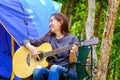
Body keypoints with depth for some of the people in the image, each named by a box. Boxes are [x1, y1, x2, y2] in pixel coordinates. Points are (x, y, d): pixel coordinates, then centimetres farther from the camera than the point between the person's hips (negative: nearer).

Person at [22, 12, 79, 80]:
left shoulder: (72, 38, 2)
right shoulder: (48, 38, 12)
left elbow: (72, 62, -3)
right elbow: (26, 41, 17)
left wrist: (72, 53, -24)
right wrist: (31, 48, -4)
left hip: (68, 72, -3)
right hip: (50, 71, 3)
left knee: (54, 68, -37)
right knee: (38, 70, -31)